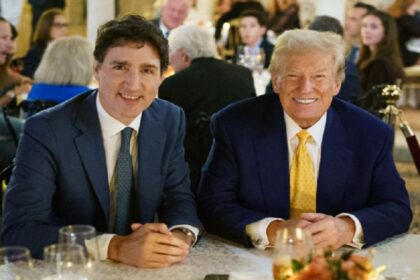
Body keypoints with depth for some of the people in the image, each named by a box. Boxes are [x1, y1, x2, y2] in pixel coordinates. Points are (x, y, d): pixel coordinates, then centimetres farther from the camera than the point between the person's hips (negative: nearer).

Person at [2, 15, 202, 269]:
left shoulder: (170, 121, -1)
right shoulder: (46, 131, -15)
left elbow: (179, 198, 4)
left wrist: (180, 236, -19)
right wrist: (118, 247, -31)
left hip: (145, 267, 4)